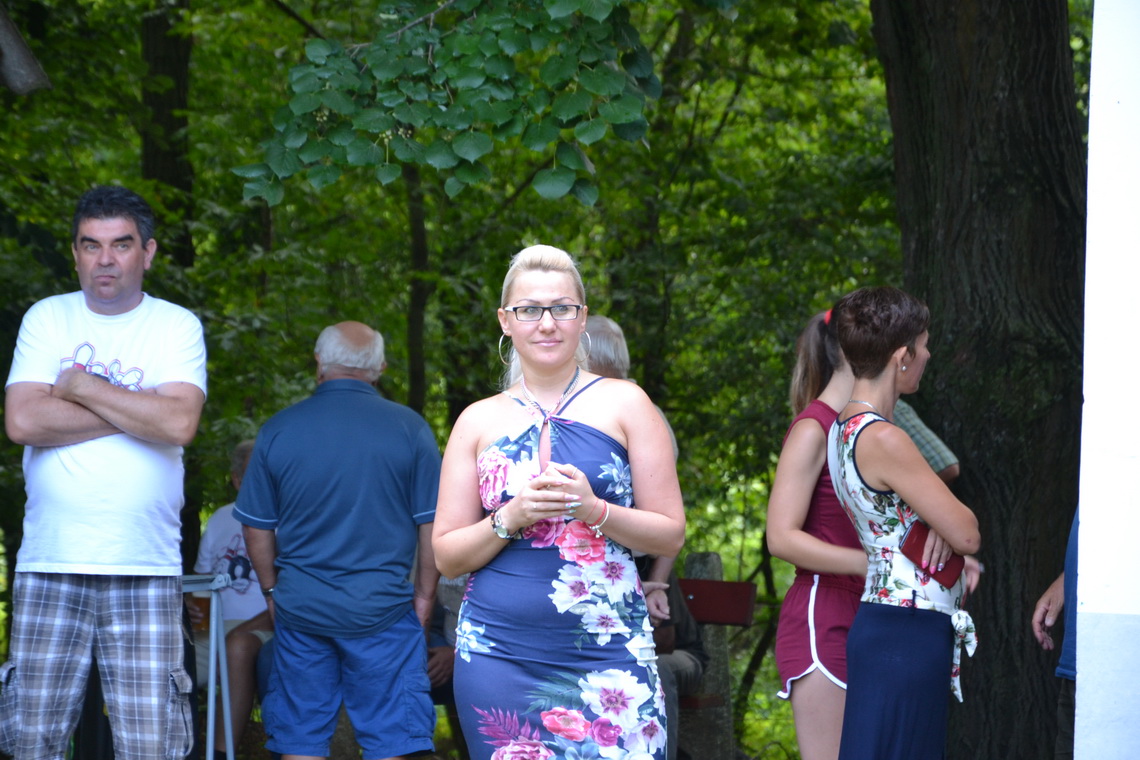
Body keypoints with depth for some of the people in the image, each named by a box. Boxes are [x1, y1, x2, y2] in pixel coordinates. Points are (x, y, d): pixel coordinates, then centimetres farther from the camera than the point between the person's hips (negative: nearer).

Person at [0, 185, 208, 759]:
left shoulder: (177, 326, 6)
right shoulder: (47, 318, 9)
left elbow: (179, 424, -11)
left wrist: (83, 389, -5)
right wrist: (136, 409, -6)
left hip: (146, 569, -1)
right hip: (48, 564, 1)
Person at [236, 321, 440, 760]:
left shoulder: (278, 430, 1)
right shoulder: (410, 429, -3)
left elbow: (256, 527, 6)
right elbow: (433, 525, -2)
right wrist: (424, 596, 9)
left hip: (300, 609, 2)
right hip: (382, 608, -2)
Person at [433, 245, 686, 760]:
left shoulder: (624, 405, 6)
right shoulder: (479, 422, 11)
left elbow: (671, 536, 4)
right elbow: (446, 557, 10)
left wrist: (594, 511, -12)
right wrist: (510, 519, -8)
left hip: (606, 655, -1)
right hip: (499, 655, 2)